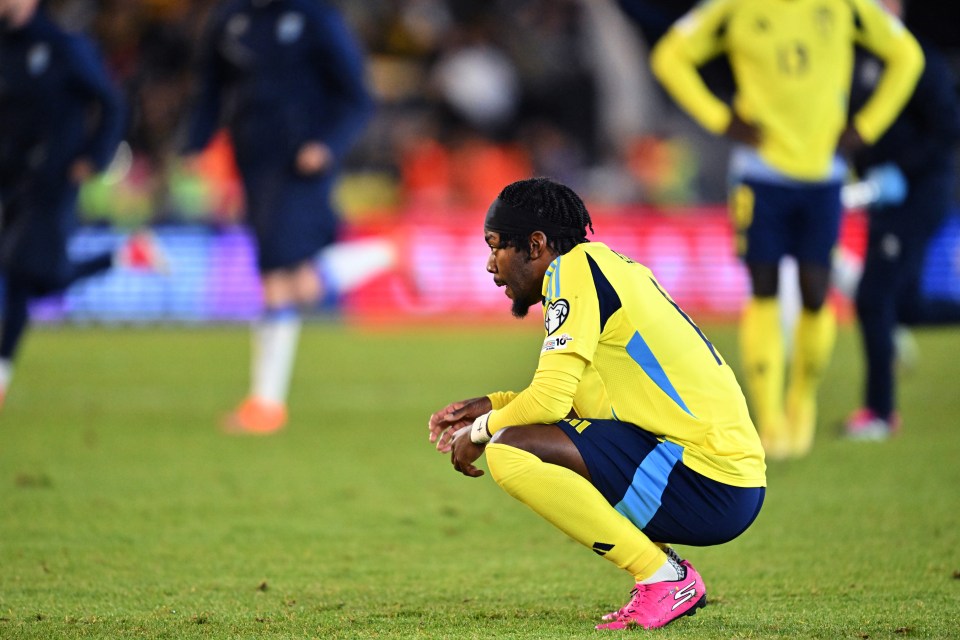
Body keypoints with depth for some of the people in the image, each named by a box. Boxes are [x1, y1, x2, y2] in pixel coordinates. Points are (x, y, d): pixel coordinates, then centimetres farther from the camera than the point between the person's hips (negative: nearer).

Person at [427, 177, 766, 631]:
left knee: (509, 452, -17)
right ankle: (668, 574, 12)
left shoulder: (575, 267, -8)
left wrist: (480, 432, 3)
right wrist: (492, 405, 21)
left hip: (709, 487, -10)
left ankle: (664, 578, -10)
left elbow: (549, 399, -15)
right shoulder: (608, 266, 19)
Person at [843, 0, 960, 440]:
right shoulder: (863, 63, 11)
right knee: (906, 308, 10)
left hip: (918, 197, -9)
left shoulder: (918, 62, -15)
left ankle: (880, 412, 2)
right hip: (886, 200, 9)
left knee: (874, 299, -8)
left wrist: (899, 171, -22)